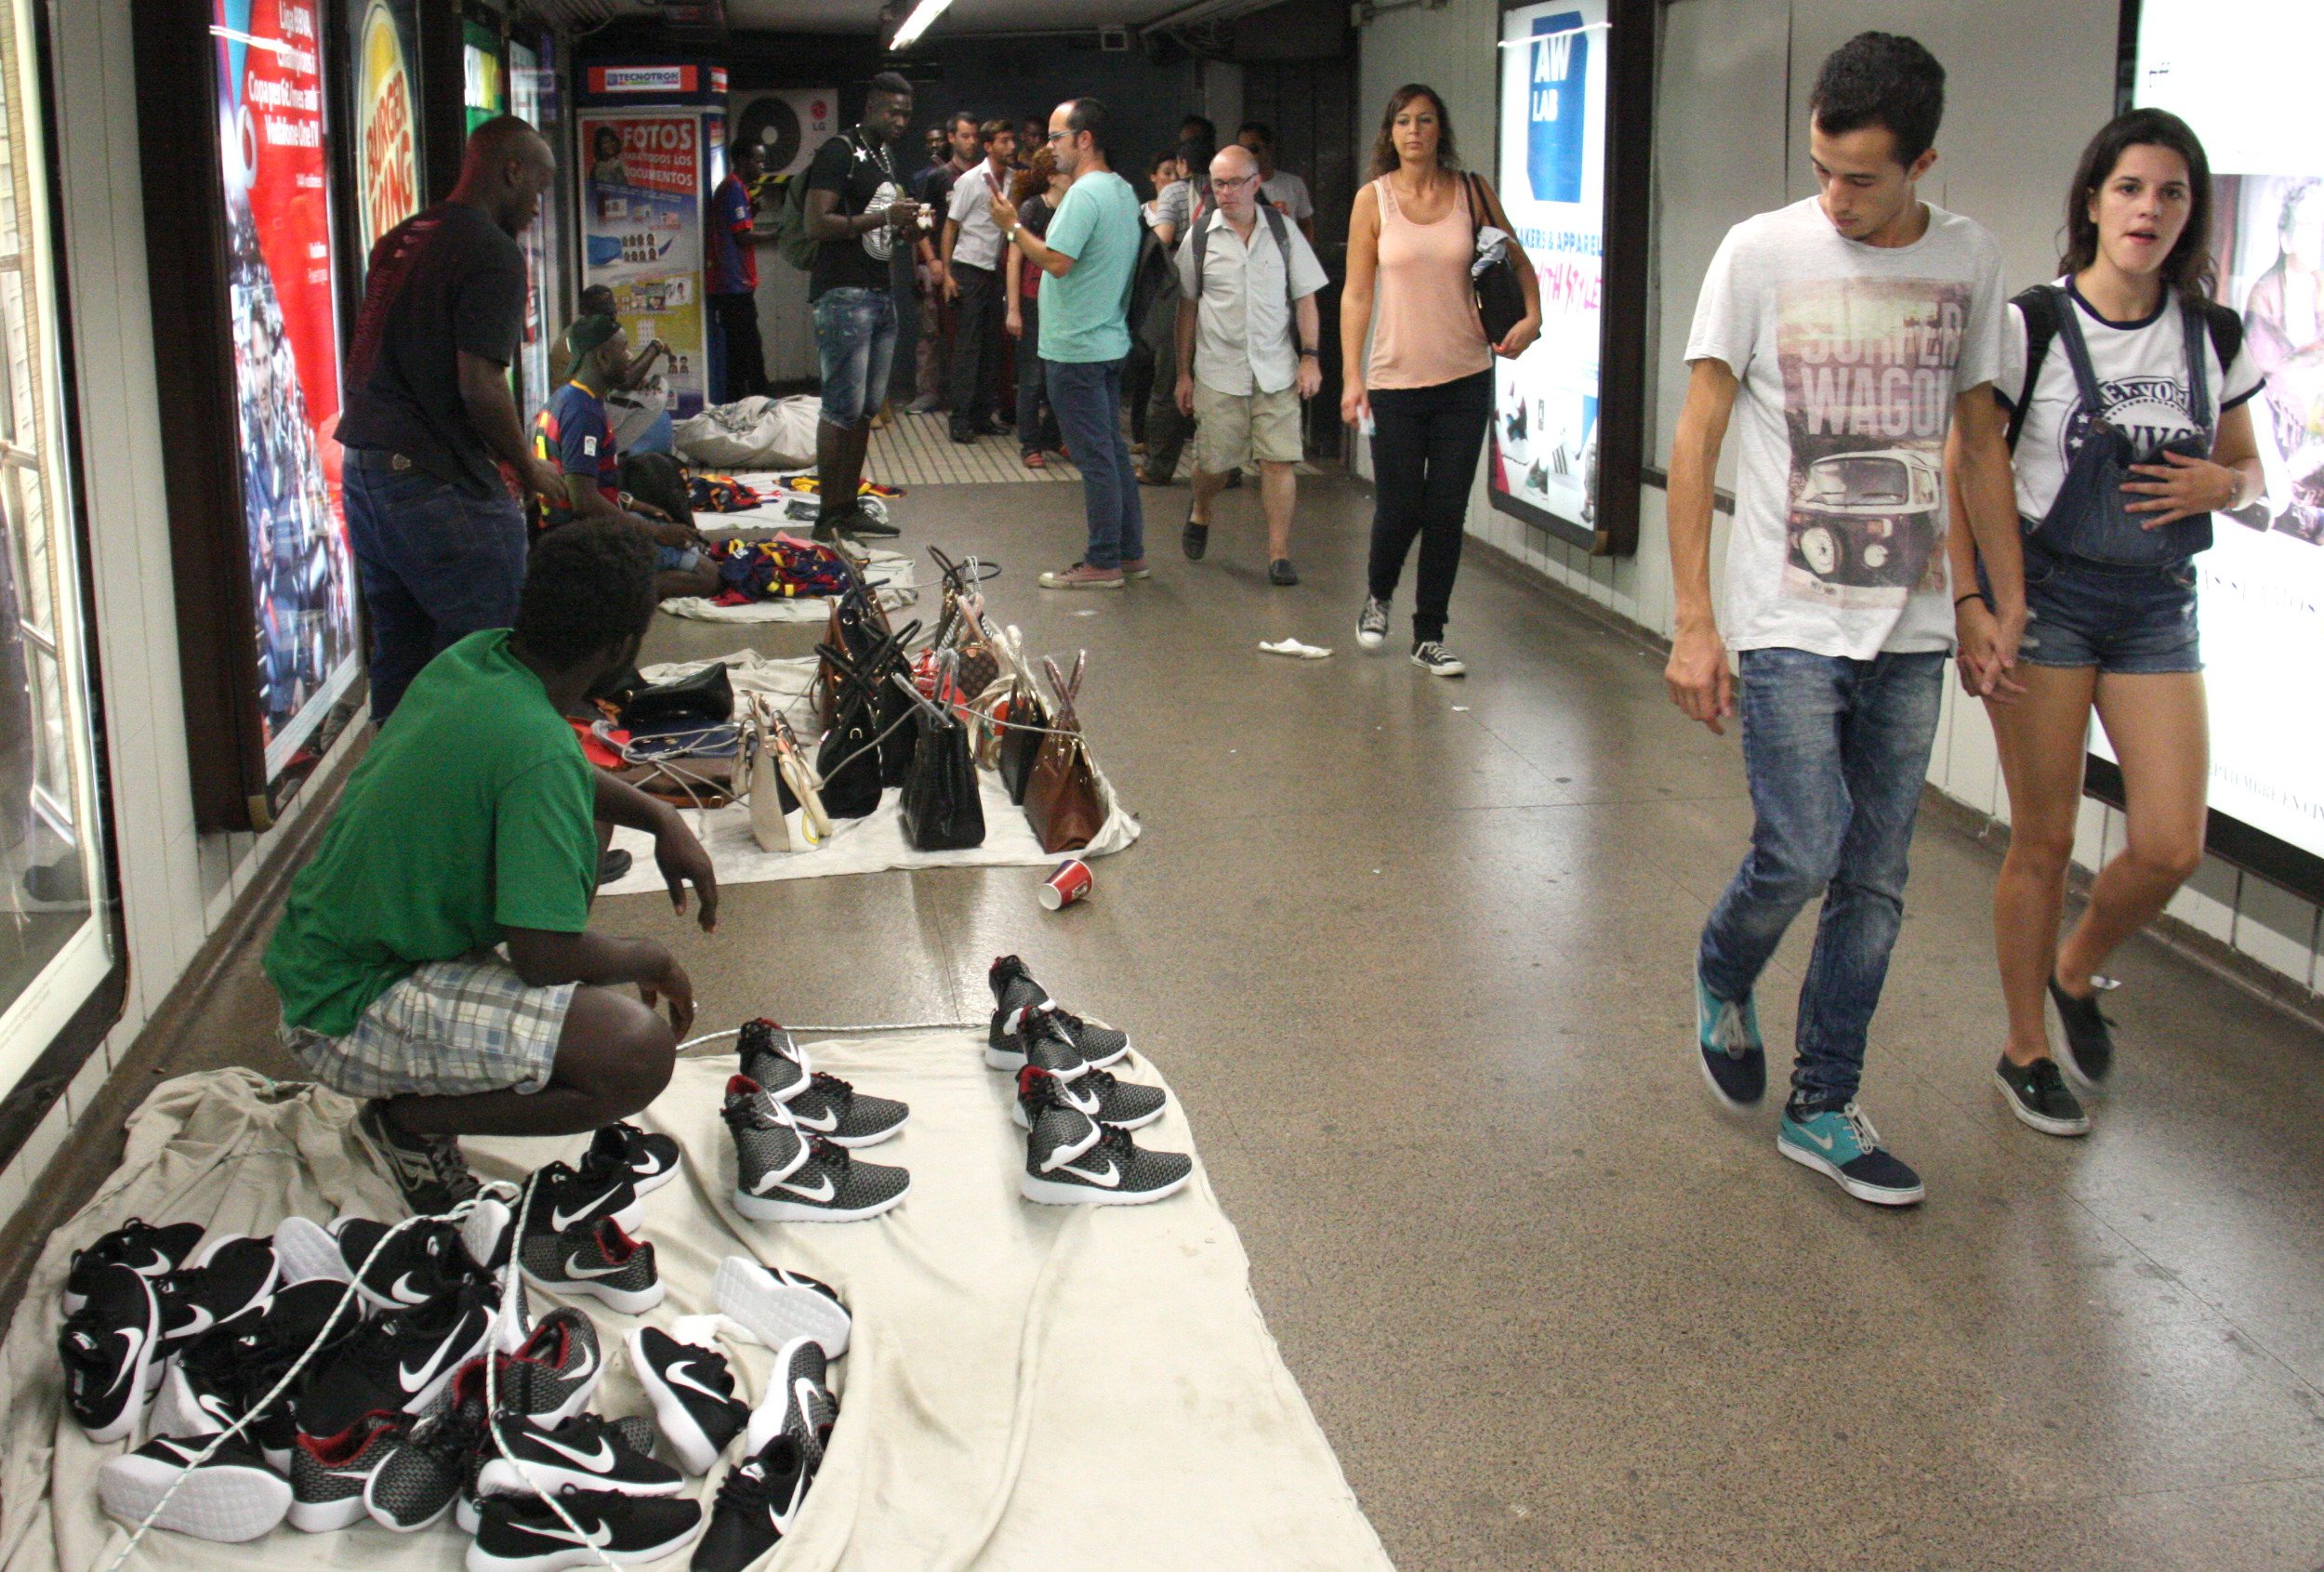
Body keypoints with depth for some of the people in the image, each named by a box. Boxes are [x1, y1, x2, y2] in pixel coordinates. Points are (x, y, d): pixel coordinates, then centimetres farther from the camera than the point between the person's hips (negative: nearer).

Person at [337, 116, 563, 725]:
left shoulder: (397, 241, 16)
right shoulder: (492, 251, -10)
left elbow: (363, 366, 19)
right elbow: (480, 385, -18)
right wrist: (531, 468, -3)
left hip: (363, 467, 9)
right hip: (439, 484, -9)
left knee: (399, 651, 15)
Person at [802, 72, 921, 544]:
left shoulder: (885, 159, 20)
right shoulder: (838, 153, -9)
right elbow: (816, 225, -18)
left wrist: (907, 225, 8)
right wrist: (883, 217, -21)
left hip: (881, 292, 9)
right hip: (843, 295, -9)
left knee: (866, 408, 8)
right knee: (843, 408, -10)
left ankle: (849, 508, 13)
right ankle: (828, 518, -6)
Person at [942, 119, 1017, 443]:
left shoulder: (1012, 180, 4)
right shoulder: (970, 181, -9)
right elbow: (951, 226, -5)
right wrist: (947, 273, -9)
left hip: (996, 270, 5)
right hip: (969, 269, -5)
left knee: (991, 345, 7)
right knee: (967, 346, -5)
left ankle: (982, 414, 13)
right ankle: (960, 419, -2)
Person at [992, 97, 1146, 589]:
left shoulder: (1085, 193, -17)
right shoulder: (1123, 190, 13)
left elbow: (1057, 261, -24)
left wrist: (1012, 225, -13)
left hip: (1077, 347, -10)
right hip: (1111, 341, 10)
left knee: (1095, 456, -5)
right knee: (1112, 450, 15)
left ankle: (1103, 563, 0)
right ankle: (1129, 552, 21)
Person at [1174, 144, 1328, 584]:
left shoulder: (1282, 230, 3)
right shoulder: (1200, 237, 2)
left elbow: (1305, 298, 7)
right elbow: (1187, 308, 8)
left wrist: (1310, 357, -1)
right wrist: (1184, 373, 8)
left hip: (1276, 370, 0)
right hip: (1218, 371, 0)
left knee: (1279, 460, -7)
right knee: (1214, 462, 6)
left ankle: (1279, 553, 0)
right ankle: (1199, 518, 38)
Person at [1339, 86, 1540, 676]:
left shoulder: (1473, 192, 3)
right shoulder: (1373, 198, -1)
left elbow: (1519, 264, 12)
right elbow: (1356, 294, -1)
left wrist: (1531, 318, -6)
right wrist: (1352, 377, -7)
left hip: (1465, 378, 1)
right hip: (1397, 379, -1)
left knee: (1447, 512, 2)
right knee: (1399, 509, 1)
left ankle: (1429, 636, 15)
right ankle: (1379, 596, 32)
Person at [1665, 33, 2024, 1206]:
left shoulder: (1968, 261, 6)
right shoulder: (1763, 252, -5)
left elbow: (1979, 441, 15)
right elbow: (1696, 437, -4)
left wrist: (2007, 604, 12)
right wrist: (1692, 621, -9)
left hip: (1911, 629, 4)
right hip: (1788, 623, -3)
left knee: (1874, 885, 6)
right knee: (1801, 856, -11)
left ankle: (1822, 1110, 19)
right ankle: (1722, 979, 23)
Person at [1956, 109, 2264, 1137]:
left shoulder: (2215, 338, 5)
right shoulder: (2032, 327, -7)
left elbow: (2247, 466, 17)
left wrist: (2219, 485, -7)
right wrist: (1970, 601, -14)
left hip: (2157, 606, 4)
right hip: (2044, 595, -4)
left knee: (2171, 848, -3)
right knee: (2044, 838, 2)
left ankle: (2076, 974, 28)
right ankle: (2026, 1051, 20)